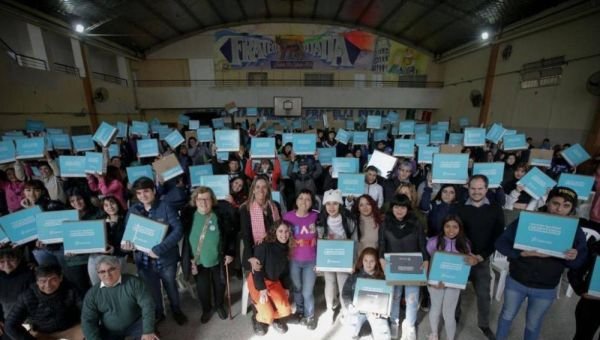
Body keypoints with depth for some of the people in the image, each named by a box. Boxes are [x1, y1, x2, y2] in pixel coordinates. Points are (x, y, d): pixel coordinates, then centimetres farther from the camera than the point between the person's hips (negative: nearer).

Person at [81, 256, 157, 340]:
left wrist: (148, 331, -24)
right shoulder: (92, 294, -2)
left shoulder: (133, 282, -12)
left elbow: (147, 304, -17)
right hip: (109, 331, 4)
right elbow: (88, 320, -1)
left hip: (135, 324, -3)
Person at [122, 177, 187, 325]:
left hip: (166, 258, -3)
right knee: (151, 289, 22)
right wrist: (127, 243, -16)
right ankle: (157, 313, 49)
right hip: (143, 259, 3)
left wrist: (158, 249, -28)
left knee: (171, 286, 19)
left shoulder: (165, 207, -15)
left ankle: (176, 310, 46)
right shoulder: (133, 210, -3)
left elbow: (178, 230, -22)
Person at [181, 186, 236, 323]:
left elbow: (230, 235, -6)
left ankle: (220, 306, 48)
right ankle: (206, 309, 45)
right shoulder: (188, 215, -11)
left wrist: (230, 253, -9)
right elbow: (184, 237, -3)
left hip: (217, 260, 0)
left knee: (219, 285, 20)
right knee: (202, 288, 17)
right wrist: (188, 259, -4)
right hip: (198, 261, 1)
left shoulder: (221, 215, -15)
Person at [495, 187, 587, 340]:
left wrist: (573, 258, -25)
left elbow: (579, 263, -3)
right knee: (507, 315, 20)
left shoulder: (576, 231, -6)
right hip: (516, 281, -1)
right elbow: (500, 243, -15)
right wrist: (523, 253, -30)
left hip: (545, 289, 1)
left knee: (533, 325, 19)